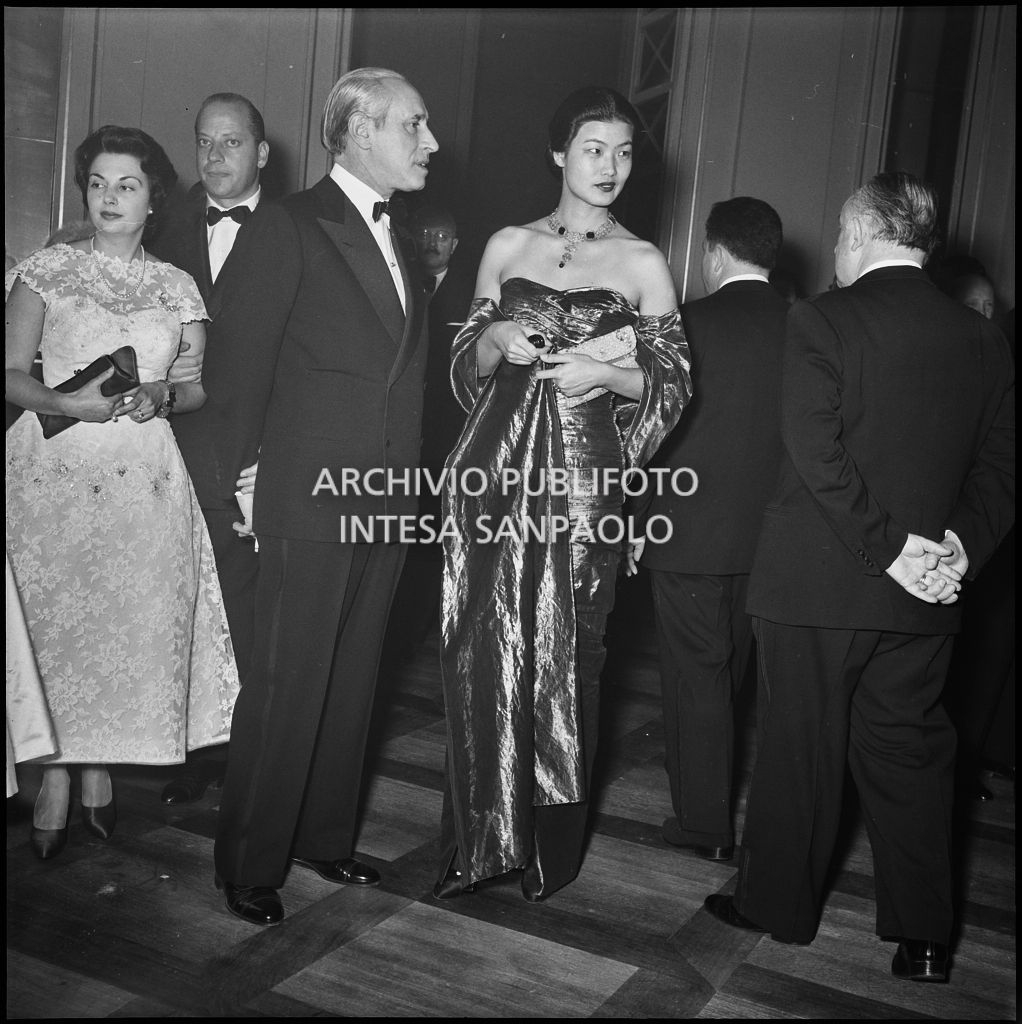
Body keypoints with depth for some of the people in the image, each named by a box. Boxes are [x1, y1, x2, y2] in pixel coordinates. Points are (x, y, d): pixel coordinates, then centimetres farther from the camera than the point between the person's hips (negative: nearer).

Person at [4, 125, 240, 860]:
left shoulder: (177, 286, 10)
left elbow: (199, 389, 10)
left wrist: (161, 396, -11)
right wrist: (65, 403, -19)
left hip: (145, 474, 2)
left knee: (132, 621, 3)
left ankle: (100, 772, 19)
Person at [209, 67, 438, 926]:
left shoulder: (401, 247, 15)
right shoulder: (287, 227, -7)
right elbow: (238, 363, -8)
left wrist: (409, 477, 9)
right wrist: (241, 482, -8)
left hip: (388, 501, 7)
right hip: (310, 500, -7)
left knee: (352, 682, 14)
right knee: (287, 687, 0)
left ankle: (325, 834, 29)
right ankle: (250, 863, 15)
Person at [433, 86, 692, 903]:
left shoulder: (643, 263, 5)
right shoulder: (508, 246, 11)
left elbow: (674, 384, 5)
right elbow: (467, 363, 15)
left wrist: (608, 374, -13)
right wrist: (496, 341, -6)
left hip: (583, 475, -2)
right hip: (496, 467, 2)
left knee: (565, 654, 2)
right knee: (482, 651, 2)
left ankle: (552, 848, 19)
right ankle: (480, 837, 17)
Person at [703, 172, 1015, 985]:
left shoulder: (823, 320, -10)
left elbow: (817, 454, -18)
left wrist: (890, 548, -14)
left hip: (815, 581, -4)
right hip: (924, 598, 5)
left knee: (799, 748, 10)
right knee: (910, 750, 14)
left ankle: (779, 903, 26)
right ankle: (924, 935, 20)